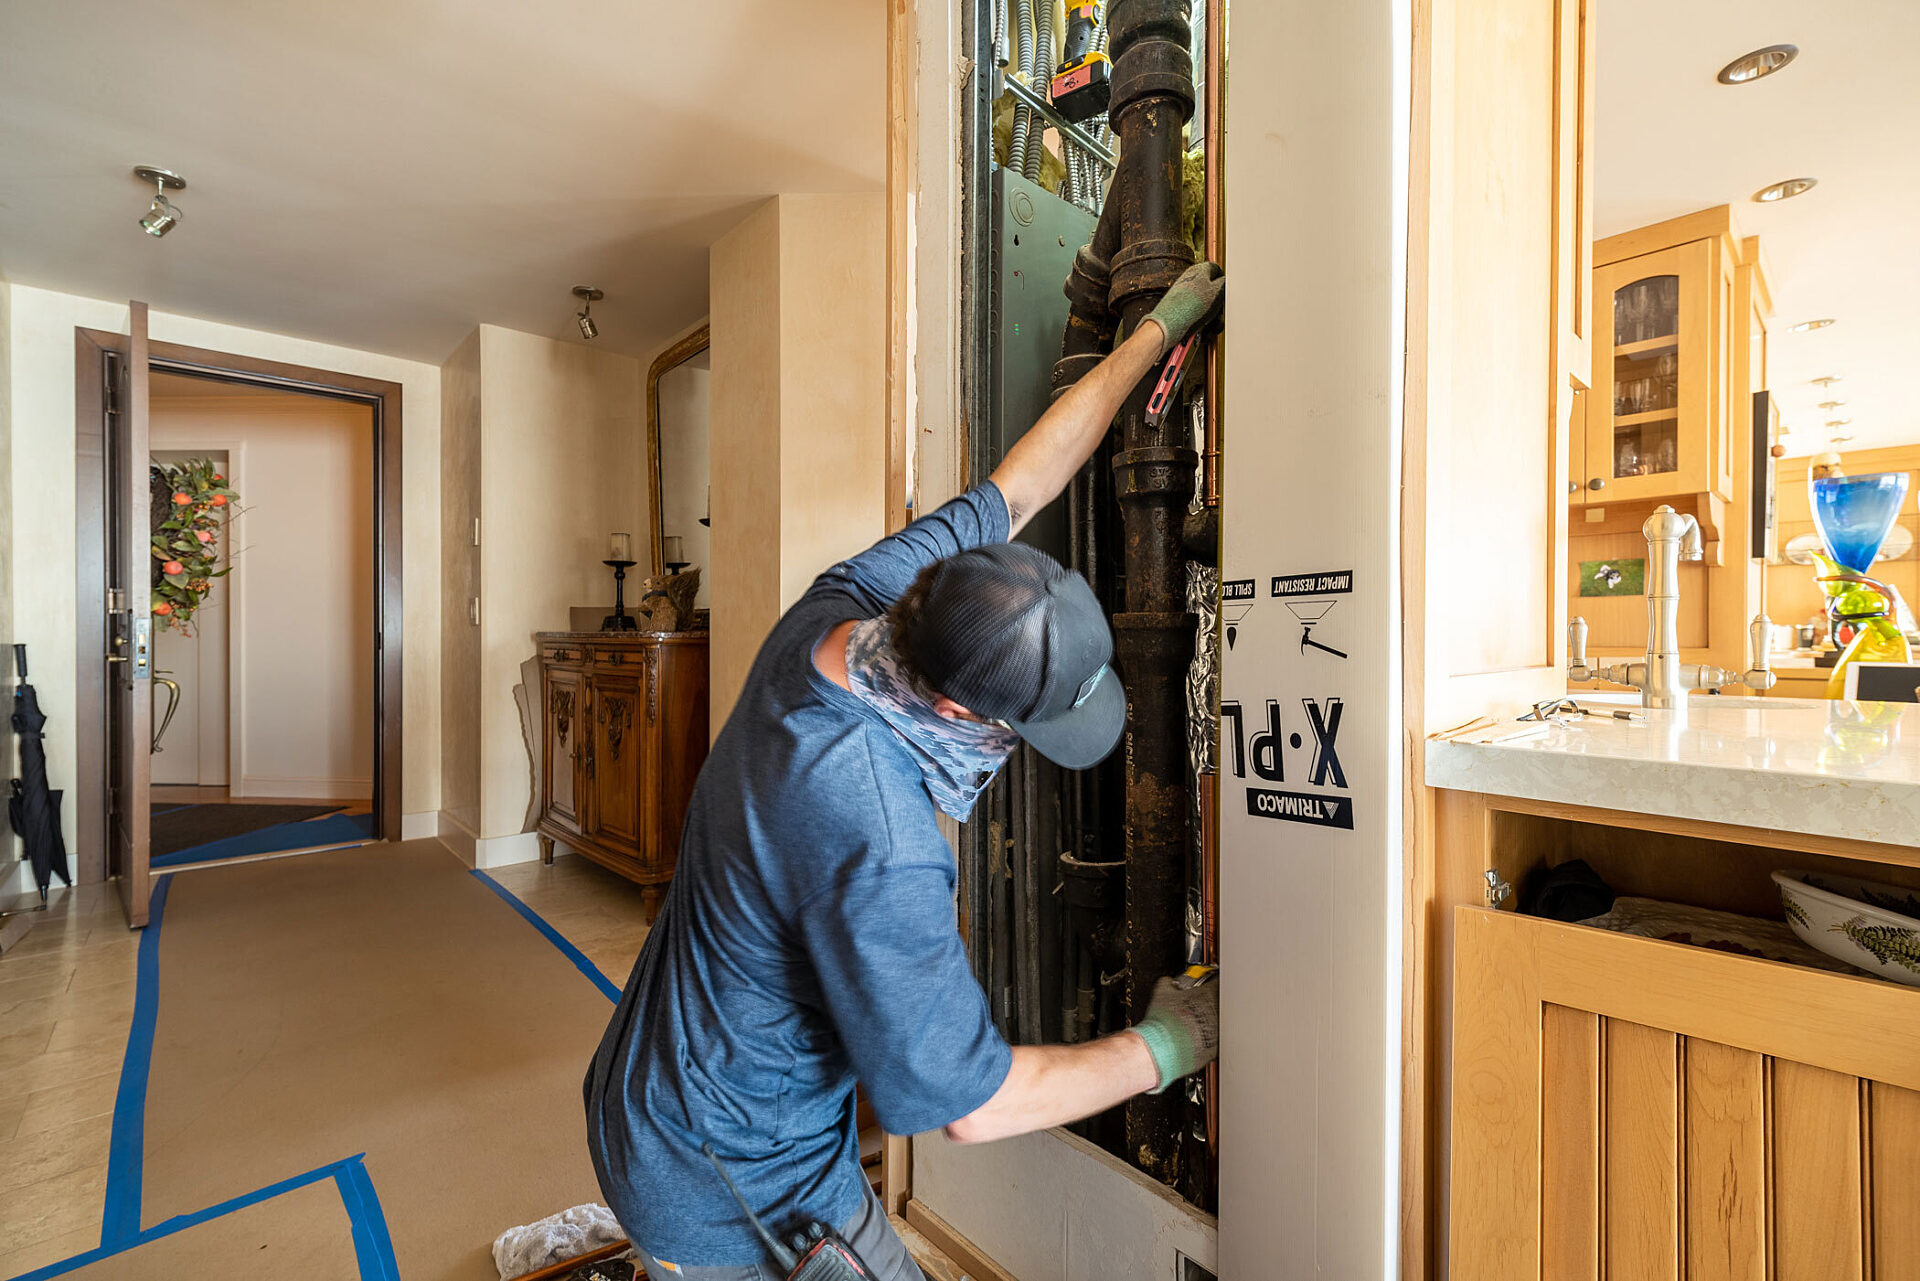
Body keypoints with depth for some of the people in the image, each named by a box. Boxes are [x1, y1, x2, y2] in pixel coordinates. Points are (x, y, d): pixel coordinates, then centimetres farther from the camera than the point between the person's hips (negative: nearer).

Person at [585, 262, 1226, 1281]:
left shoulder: (841, 609, -17)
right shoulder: (874, 849, -40)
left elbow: (1019, 480, -6)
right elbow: (968, 1102, -25)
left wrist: (1159, 328, 3)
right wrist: (1164, 1047, -12)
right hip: (736, 1187, -7)